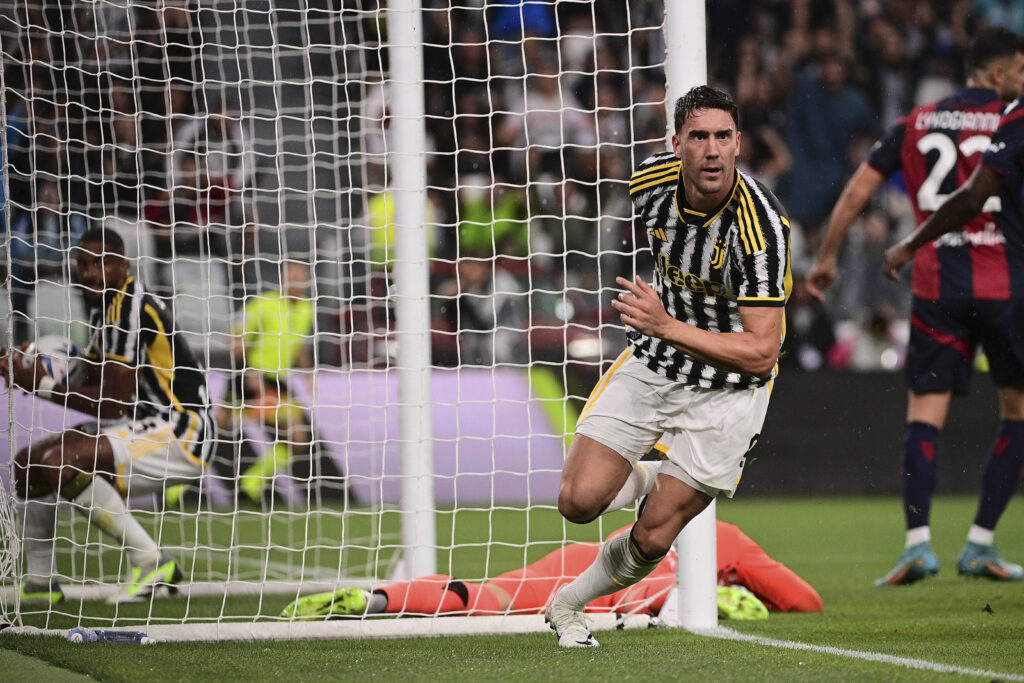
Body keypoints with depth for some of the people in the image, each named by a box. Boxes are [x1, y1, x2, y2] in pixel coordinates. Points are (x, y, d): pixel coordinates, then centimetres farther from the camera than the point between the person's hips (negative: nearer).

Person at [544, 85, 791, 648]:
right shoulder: (651, 182, -12)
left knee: (652, 540, -3)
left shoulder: (760, 227, -28)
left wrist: (668, 327, -37)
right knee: (579, 501, -8)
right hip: (652, 362, 4)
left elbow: (762, 352, -30)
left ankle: (569, 602, 26)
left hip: (727, 386, -4)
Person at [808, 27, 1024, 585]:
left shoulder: (915, 124, 11)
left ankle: (917, 540, -19)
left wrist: (827, 258, 19)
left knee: (924, 413, 0)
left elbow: (856, 192, 10)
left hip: (935, 284, 3)